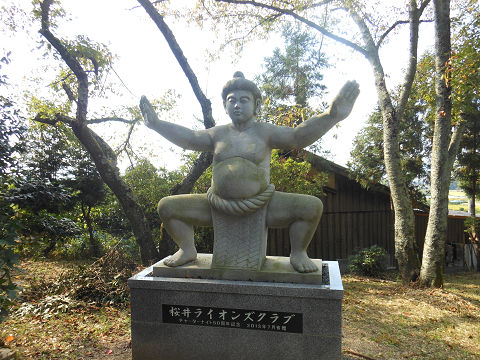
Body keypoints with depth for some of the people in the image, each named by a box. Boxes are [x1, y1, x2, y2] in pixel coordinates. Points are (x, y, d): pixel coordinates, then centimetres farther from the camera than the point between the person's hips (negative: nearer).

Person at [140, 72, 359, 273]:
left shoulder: (265, 132, -1)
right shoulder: (218, 134, 9)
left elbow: (298, 136, -15)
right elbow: (188, 138, 0)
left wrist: (331, 116, -31)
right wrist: (156, 124, -13)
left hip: (260, 205, -2)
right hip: (219, 205, 3)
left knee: (312, 206, -21)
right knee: (167, 206, -3)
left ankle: (298, 252, 3)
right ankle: (187, 250, 14)